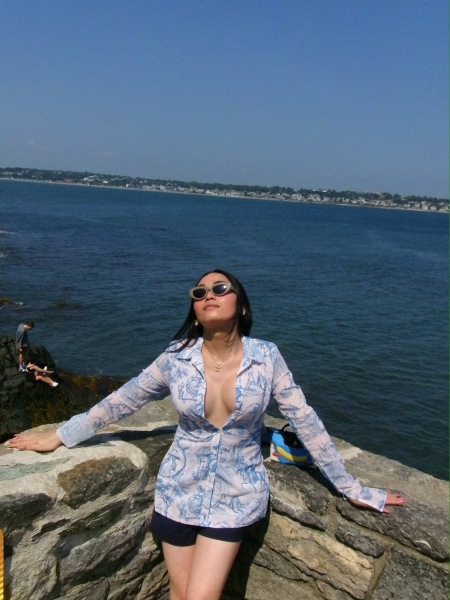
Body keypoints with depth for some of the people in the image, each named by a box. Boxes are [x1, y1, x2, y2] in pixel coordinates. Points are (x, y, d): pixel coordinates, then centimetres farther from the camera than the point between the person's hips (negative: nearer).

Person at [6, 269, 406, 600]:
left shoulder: (266, 357, -13)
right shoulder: (177, 358, -10)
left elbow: (305, 421, -7)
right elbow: (121, 401, 2)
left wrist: (351, 488, -3)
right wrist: (61, 436, 7)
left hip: (237, 495, -1)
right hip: (180, 491, 2)